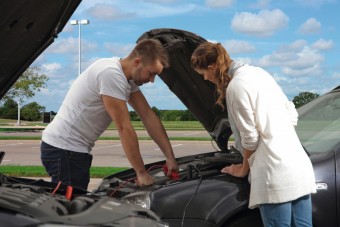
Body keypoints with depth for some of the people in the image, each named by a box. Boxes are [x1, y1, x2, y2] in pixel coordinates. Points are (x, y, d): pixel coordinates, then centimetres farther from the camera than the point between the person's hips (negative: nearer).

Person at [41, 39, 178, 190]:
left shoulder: (129, 77, 8)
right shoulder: (111, 74, -23)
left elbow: (148, 116, 8)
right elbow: (124, 129, -22)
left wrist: (170, 157, 3)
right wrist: (141, 173, -17)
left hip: (76, 149, 10)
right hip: (63, 149, -10)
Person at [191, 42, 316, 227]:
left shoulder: (236, 86, -11)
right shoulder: (258, 72, 16)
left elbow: (250, 137, -9)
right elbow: (292, 114, 20)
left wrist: (244, 169, 7)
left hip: (276, 173, -9)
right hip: (300, 166, 9)